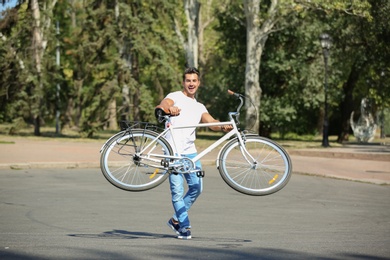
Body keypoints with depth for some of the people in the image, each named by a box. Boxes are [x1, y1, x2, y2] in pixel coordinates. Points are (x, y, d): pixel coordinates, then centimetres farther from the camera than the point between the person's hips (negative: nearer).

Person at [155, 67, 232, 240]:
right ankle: (184, 226, 3)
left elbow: (212, 122, 3)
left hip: (190, 152, 5)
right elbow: (160, 107, -16)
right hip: (173, 152, -5)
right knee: (178, 191, -7)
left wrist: (223, 127, -20)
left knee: (196, 187, -1)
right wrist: (169, 109, -41)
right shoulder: (175, 97, 5)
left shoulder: (200, 107, 21)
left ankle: (176, 220, 16)